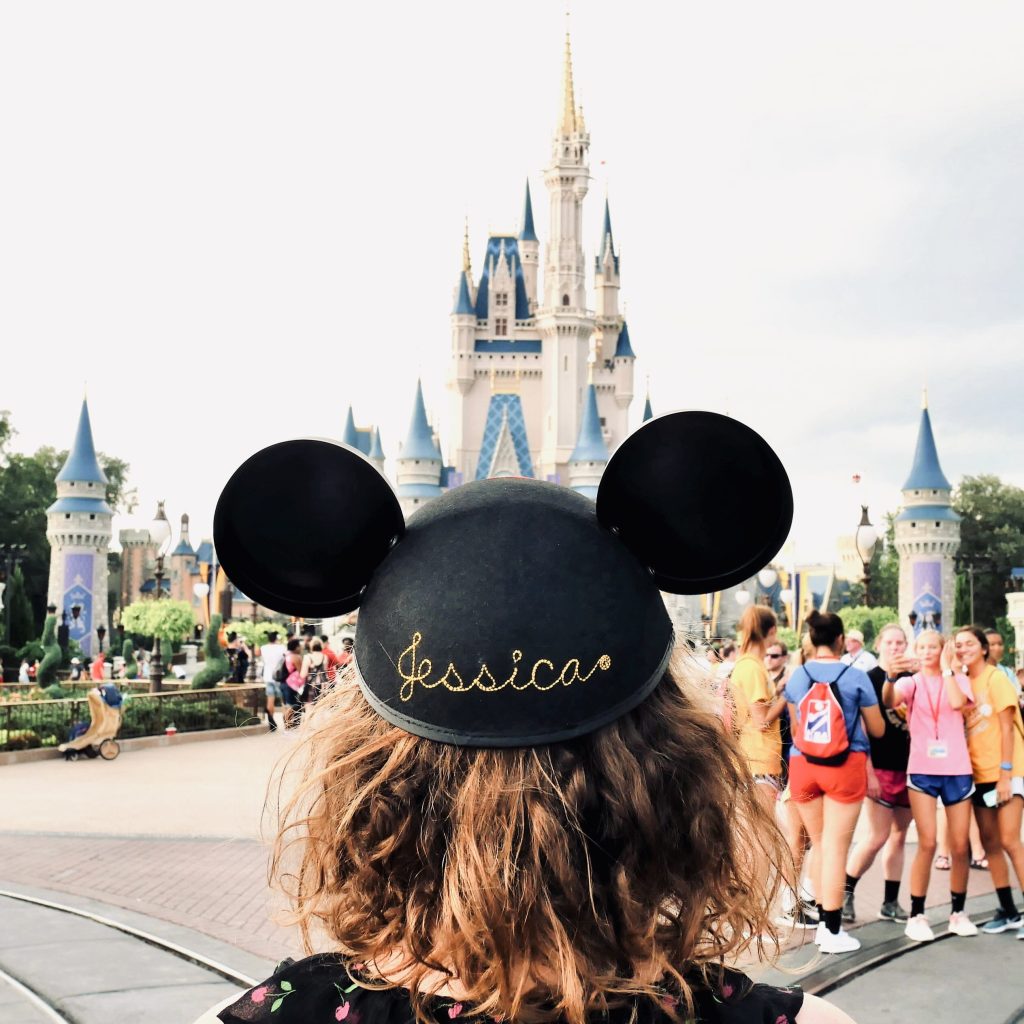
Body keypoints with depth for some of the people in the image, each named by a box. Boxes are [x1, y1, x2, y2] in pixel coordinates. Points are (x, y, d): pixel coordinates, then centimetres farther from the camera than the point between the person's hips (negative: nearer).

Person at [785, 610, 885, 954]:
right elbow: (877, 729, 4)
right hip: (844, 767, -3)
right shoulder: (855, 677, -5)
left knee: (818, 844, 16)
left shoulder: (796, 677, 4)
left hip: (803, 765, 3)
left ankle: (823, 922, 21)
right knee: (836, 848, -1)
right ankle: (833, 931, 2)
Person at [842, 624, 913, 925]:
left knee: (899, 837, 9)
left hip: (910, 767, 5)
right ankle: (845, 891, 8)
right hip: (882, 768, -5)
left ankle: (890, 902, 16)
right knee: (878, 837, -7)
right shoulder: (869, 679, -4)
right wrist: (868, 771, -13)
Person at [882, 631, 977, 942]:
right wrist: (890, 676, -37)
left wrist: (946, 668, -9)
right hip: (922, 770, -1)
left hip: (957, 770, 2)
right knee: (927, 844, -11)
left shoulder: (958, 679, 7)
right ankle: (917, 915, -3)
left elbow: (957, 703, -17)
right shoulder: (910, 682, 5)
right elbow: (889, 701, -18)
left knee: (960, 846, 5)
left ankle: (958, 912, 20)